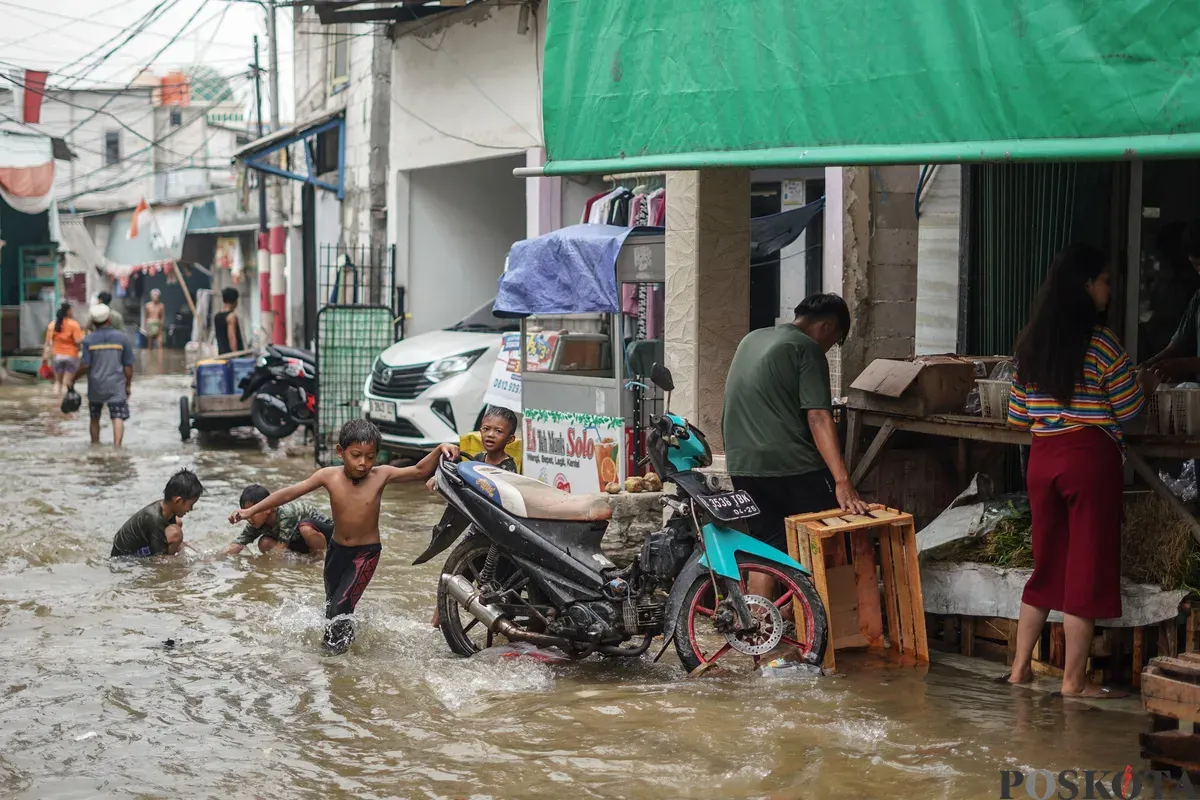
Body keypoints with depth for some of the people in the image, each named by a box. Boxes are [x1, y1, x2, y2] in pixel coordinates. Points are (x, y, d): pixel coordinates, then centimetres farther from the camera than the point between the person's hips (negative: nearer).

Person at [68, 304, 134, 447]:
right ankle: (117, 445, -19)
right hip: (116, 385, -1)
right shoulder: (122, 338, -3)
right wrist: (128, 384, 9)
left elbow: (85, 366, -8)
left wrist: (73, 379, 6)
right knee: (118, 417, -4)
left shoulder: (89, 340, -5)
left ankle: (95, 445, 28)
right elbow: (128, 366, -2)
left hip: (95, 385, 1)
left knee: (95, 418, 17)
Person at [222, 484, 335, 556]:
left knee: (305, 527, -41)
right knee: (264, 544, -13)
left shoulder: (285, 514, -35)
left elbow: (281, 547, -33)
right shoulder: (257, 523, -14)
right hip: (298, 540, 7)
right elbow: (237, 545, -19)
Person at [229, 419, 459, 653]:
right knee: (330, 606, 19)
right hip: (337, 550, 3)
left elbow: (420, 471, -9)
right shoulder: (329, 476, -13)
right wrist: (251, 511, -10)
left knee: (340, 607, -16)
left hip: (366, 553, -3)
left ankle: (336, 649, 8)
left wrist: (440, 450, -26)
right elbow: (289, 493, -10)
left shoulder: (381, 476, -15)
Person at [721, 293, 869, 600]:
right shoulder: (807, 349, -7)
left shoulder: (751, 340, 17)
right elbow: (818, 418, -18)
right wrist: (843, 481, -23)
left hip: (743, 465, 7)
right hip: (791, 465, -7)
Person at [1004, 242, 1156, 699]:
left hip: (1042, 459, 6)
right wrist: (1144, 384, 15)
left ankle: (1020, 668, 18)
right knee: (1087, 567, 1)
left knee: (1047, 564, 16)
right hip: (1090, 458, -6)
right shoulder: (1099, 342, -11)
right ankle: (1074, 681, 5)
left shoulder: (1031, 341, 8)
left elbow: (1017, 416, 12)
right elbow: (1128, 408, -5)